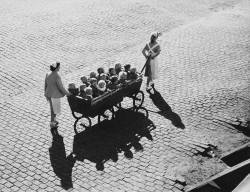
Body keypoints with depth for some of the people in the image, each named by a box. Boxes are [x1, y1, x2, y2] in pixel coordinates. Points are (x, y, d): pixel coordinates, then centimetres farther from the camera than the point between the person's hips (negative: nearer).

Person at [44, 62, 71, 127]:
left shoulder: (48, 74, -5)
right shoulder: (57, 76, -27)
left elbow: (45, 85, 5)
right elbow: (61, 87, -21)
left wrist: (46, 94, 18)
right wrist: (67, 93, -5)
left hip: (49, 94, 7)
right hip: (55, 95, -7)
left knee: (52, 108, 24)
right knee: (55, 110, 11)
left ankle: (54, 120, 39)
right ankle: (52, 123, 21)